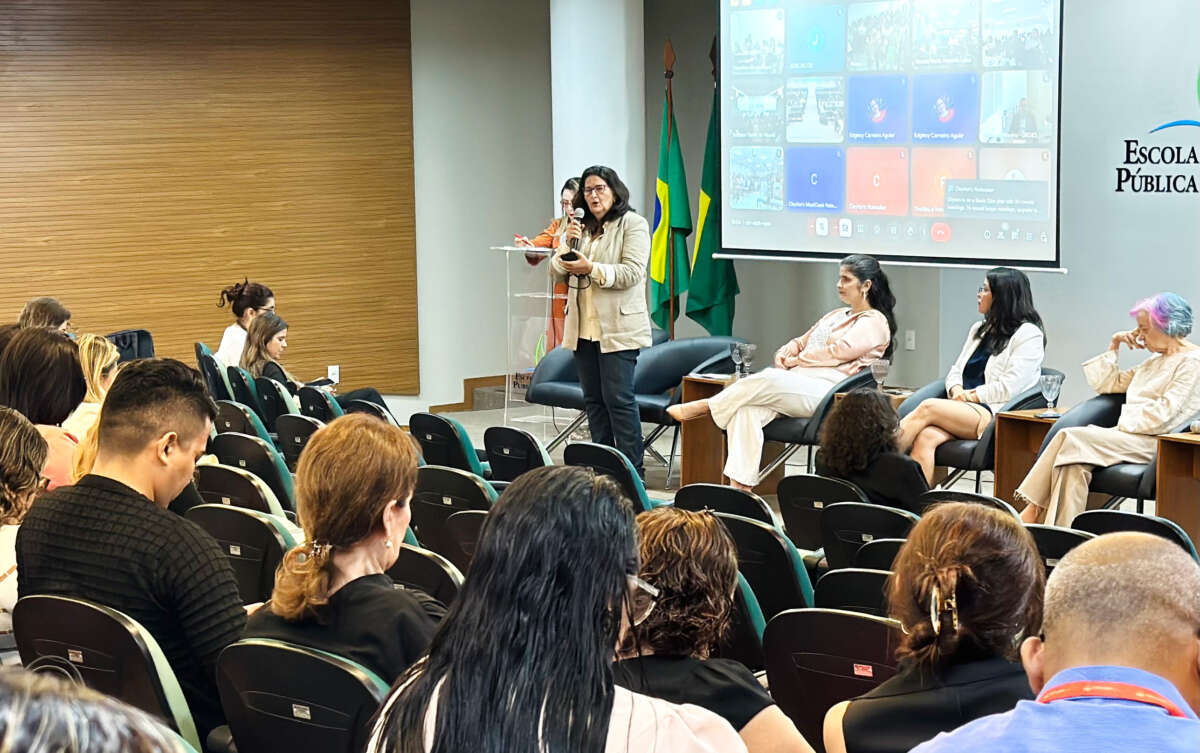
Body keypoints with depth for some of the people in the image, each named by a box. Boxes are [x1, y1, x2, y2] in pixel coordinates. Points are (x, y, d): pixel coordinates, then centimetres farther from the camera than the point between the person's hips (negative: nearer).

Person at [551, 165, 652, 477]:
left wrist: (592, 269, -22)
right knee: (594, 400, 9)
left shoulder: (633, 225, -3)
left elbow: (632, 273, -13)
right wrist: (567, 245, -6)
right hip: (583, 329, 7)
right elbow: (558, 273, 12)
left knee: (618, 398, -9)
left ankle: (632, 467, -5)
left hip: (618, 329, -6)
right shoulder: (581, 227, 16)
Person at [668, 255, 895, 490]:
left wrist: (794, 361, -3)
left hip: (827, 389, -8)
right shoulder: (836, 316, 32)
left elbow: (839, 351, -9)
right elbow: (802, 341, 31)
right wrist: (784, 354, 7)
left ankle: (703, 407, -17)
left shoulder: (875, 322, 4)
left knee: (768, 381, -34)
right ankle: (740, 485, -34)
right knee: (747, 409, -26)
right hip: (796, 385, 8)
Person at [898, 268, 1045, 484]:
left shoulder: (1028, 335, 1)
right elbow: (956, 370, 24)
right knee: (926, 437, -28)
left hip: (993, 414, -6)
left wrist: (972, 395, -8)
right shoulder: (979, 330, 26)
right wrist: (956, 390, 2)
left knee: (927, 408, -28)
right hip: (962, 409, 6)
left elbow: (1010, 387, -9)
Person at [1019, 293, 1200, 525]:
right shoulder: (1154, 363, 28)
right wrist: (1113, 347, 24)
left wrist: (1121, 422, -10)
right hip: (1127, 436, 8)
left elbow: (1164, 414, -12)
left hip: (1152, 443, -8)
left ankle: (1034, 511, -24)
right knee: (1075, 466, -24)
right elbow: (1106, 383, 33)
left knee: (1070, 438, -25)